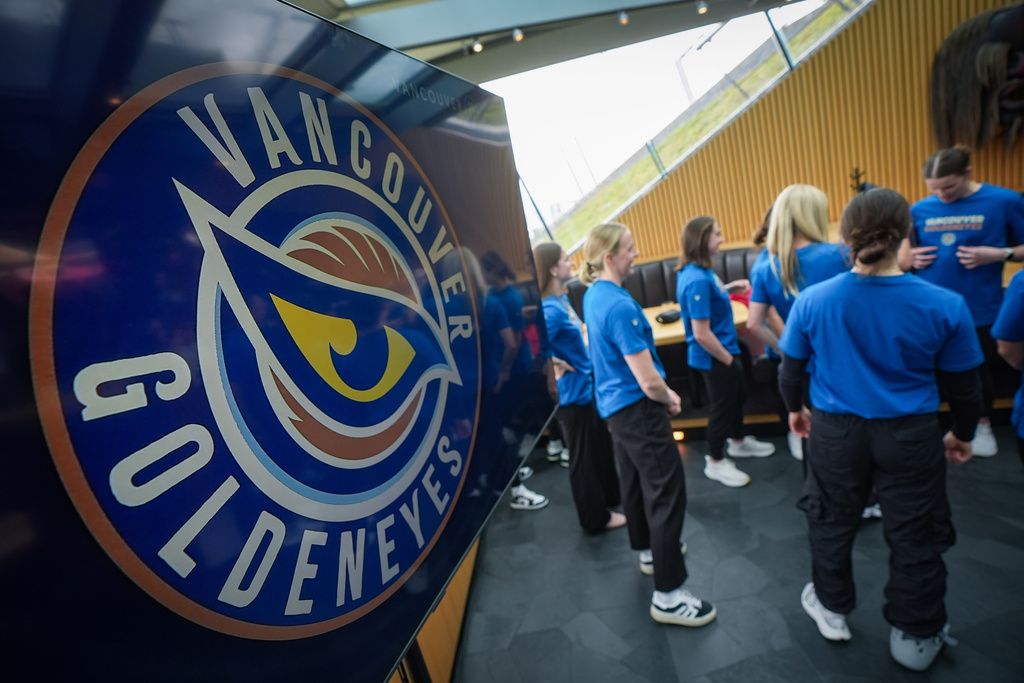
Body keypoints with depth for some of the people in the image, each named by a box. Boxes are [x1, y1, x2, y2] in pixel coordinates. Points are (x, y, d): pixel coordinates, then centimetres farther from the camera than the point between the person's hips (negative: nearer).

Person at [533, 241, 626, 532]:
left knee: (602, 444, 25)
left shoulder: (562, 299, 2)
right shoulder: (551, 309, -27)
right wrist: (555, 365, -22)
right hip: (572, 392, -9)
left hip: (587, 385, 9)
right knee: (583, 455, 9)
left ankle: (611, 496, 47)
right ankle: (596, 517, 30)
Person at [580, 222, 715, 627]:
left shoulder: (592, 296, 4)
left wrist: (662, 393, 14)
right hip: (638, 410, -10)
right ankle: (668, 596, 8)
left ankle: (649, 550, 44)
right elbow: (649, 382, -26)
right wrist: (670, 399, -4)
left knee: (635, 481, 23)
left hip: (614, 406, 10)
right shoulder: (620, 306, -26)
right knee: (667, 492, -2)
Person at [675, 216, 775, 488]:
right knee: (722, 406, 8)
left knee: (738, 395, 27)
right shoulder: (696, 279, -30)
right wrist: (728, 359, -16)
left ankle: (738, 442, 51)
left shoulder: (698, 272, -1)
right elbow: (701, 334, -30)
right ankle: (715, 463, 30)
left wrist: (729, 288, 4)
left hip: (725, 349, 10)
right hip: (714, 358, -10)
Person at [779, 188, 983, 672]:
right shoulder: (944, 305, -15)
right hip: (912, 435, 0)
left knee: (831, 521, 21)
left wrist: (795, 409, 16)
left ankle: (831, 608, 42)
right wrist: (962, 434, 16)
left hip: (834, 431, 1)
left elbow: (790, 370, -4)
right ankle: (915, 637, 37)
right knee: (914, 535, 18)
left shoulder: (812, 300, -16)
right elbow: (963, 386, -2)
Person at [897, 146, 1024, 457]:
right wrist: (910, 259, -13)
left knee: (978, 371, 18)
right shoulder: (920, 210, -2)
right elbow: (903, 258, 8)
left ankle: (983, 425, 42)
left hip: (979, 309, -1)